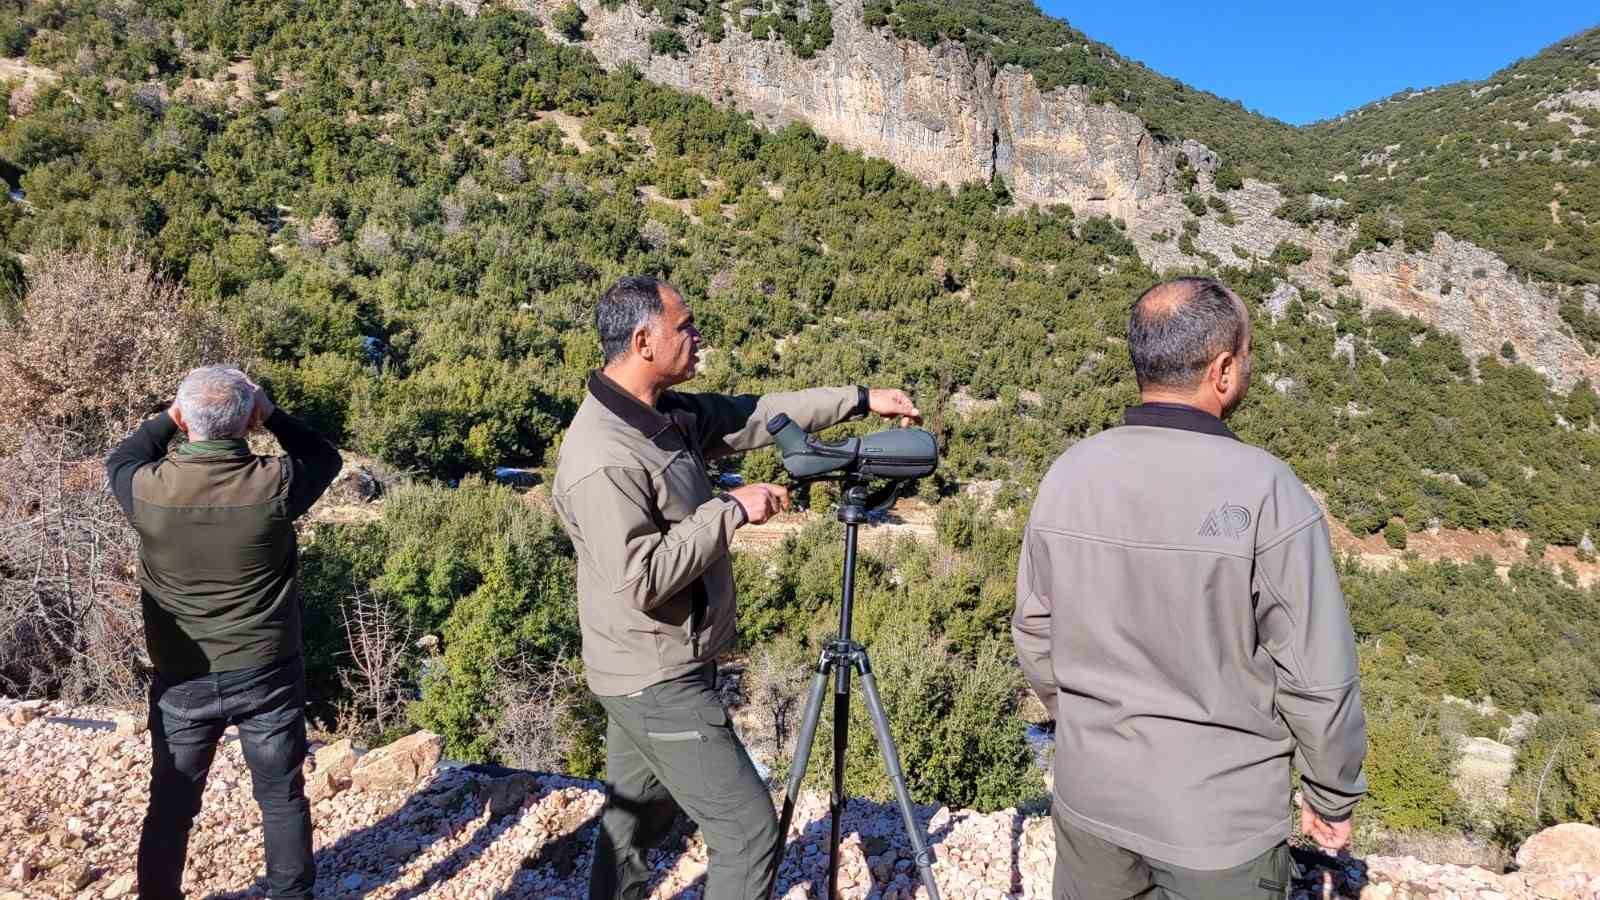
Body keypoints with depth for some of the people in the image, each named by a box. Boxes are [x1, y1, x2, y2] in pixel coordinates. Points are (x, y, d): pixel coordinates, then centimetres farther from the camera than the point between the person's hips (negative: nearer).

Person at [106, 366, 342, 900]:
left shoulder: (148, 489, -14)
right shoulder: (275, 485, -19)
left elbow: (119, 461, 12)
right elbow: (326, 458, 4)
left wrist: (166, 418, 9)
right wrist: (272, 415, 1)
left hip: (181, 680, 2)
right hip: (266, 674, -1)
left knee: (171, 803, 19)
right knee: (282, 797, 13)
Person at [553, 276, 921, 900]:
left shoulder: (670, 415, 3)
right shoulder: (601, 461, -24)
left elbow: (758, 415, 12)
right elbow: (642, 579, -27)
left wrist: (861, 400, 11)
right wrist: (731, 510, -20)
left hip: (652, 671, 9)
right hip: (657, 681, -9)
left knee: (635, 819, 20)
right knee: (749, 828, -1)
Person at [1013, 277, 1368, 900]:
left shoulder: (1067, 474, -8)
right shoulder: (1264, 490, -21)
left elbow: (1034, 634, 2)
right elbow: (1317, 676, -15)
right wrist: (1333, 795, 2)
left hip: (1088, 793, 4)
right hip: (1218, 815, -3)